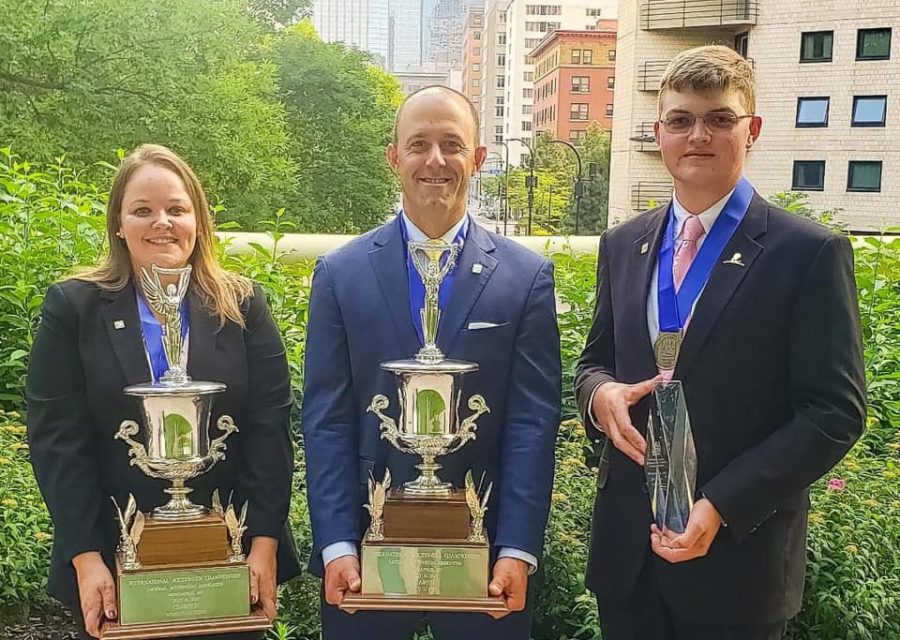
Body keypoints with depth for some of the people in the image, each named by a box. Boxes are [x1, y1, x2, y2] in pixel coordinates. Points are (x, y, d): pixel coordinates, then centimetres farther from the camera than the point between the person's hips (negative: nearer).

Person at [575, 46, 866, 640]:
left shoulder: (811, 253, -9)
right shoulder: (623, 245, 6)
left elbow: (836, 413, -10)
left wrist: (723, 505, -18)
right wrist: (600, 393, -10)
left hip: (737, 554, -4)